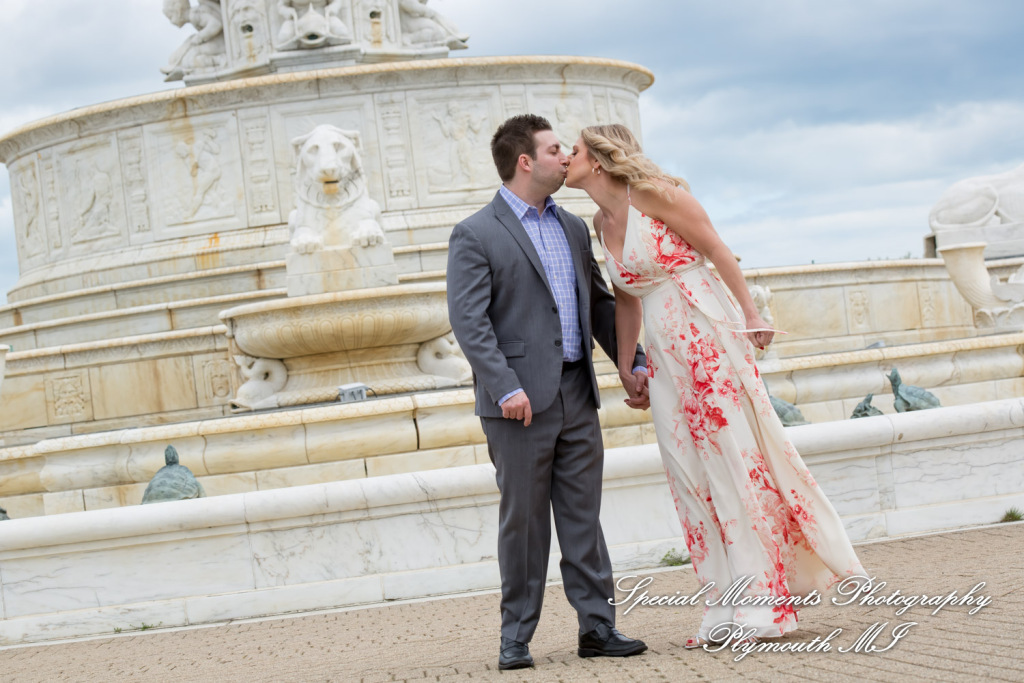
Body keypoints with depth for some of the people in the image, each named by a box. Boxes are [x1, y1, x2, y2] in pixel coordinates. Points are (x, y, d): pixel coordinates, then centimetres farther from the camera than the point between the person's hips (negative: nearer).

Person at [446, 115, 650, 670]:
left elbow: (600, 303, 22)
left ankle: (597, 627, 10)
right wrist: (506, 388, -19)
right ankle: (516, 637, 9)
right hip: (519, 400, -5)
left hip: (576, 395, 6)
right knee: (523, 520, 0)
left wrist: (632, 363, 14)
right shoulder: (475, 236, -5)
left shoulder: (573, 228, 17)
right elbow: (468, 321, -12)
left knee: (583, 516, 6)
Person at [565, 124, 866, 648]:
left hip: (707, 337, -8)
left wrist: (750, 313, -11)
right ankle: (727, 609, 9)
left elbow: (716, 249, -7)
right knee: (691, 472, 5)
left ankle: (763, 604, -2)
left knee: (735, 458, -6)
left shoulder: (650, 193, -8)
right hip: (664, 352, 8)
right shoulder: (601, 223, 13)